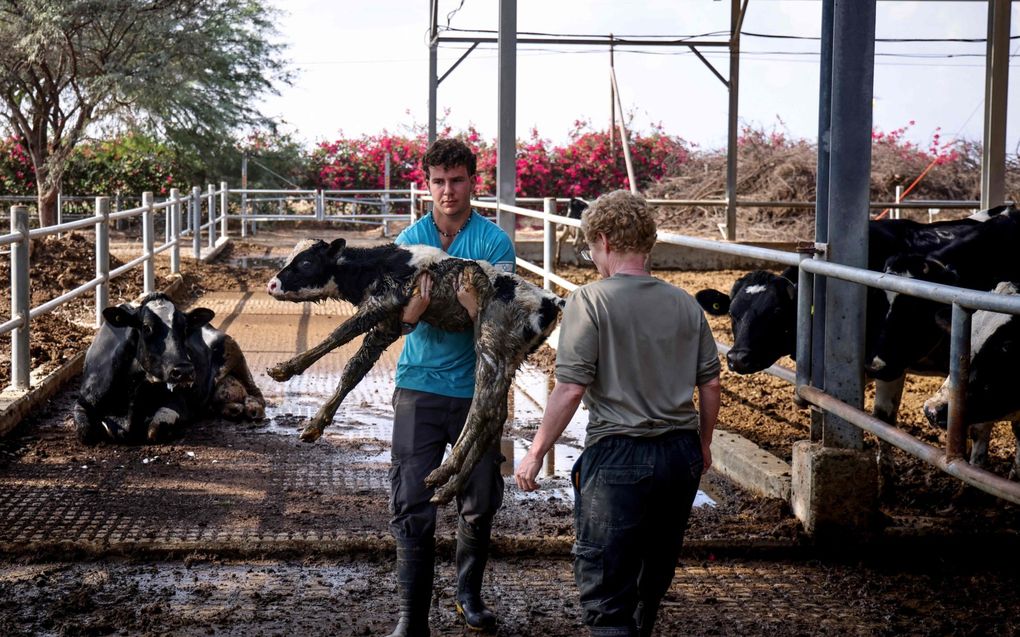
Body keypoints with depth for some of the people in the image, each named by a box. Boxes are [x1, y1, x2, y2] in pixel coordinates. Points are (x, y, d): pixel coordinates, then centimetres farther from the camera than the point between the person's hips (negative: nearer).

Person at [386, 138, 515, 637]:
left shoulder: (494, 240, -2)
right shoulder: (410, 240, 3)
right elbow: (397, 319, -4)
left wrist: (479, 308, -36)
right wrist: (419, 301, -28)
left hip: (476, 389, 0)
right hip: (419, 387, 0)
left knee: (480, 502, 11)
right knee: (412, 505, -3)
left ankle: (469, 595, 33)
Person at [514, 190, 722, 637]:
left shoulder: (590, 301, -11)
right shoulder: (684, 304, 5)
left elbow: (571, 389, -17)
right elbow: (710, 383, 8)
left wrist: (536, 454, -7)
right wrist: (702, 444, 23)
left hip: (618, 454, -6)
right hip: (681, 453, 6)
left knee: (604, 590, 1)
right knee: (653, 579, 23)